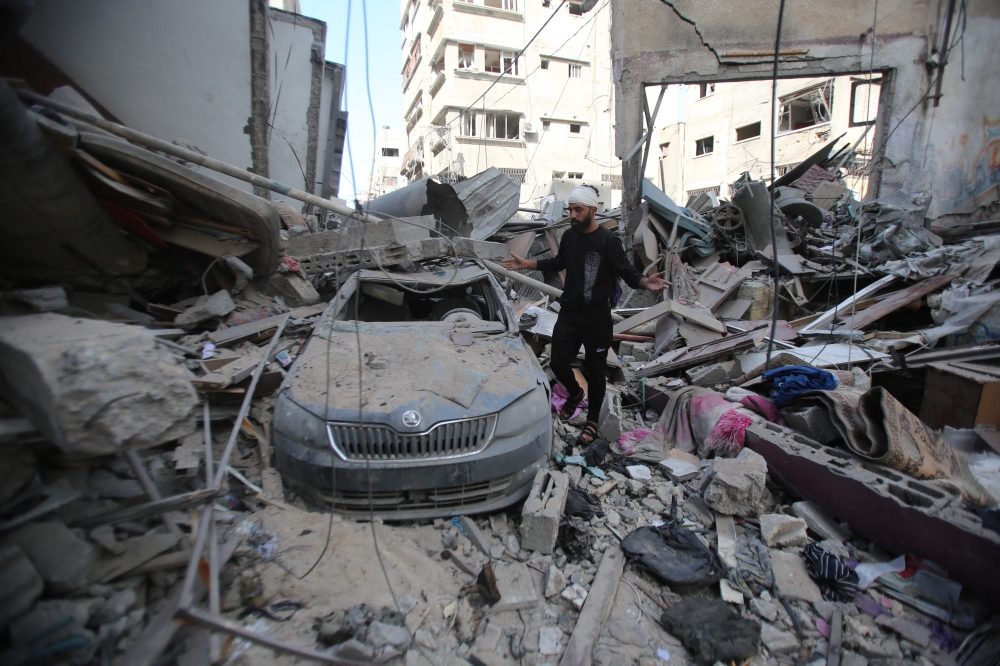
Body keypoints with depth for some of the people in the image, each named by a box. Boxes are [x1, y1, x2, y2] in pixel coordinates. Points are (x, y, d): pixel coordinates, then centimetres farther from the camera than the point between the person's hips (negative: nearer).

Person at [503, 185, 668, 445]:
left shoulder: (608, 240, -14)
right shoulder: (569, 235, 3)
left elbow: (628, 272, -13)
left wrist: (645, 282, -36)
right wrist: (526, 264, 19)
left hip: (597, 317, -5)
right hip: (569, 313, 5)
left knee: (595, 370, 7)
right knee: (558, 363, 8)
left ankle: (592, 421, 26)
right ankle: (575, 394, 42)